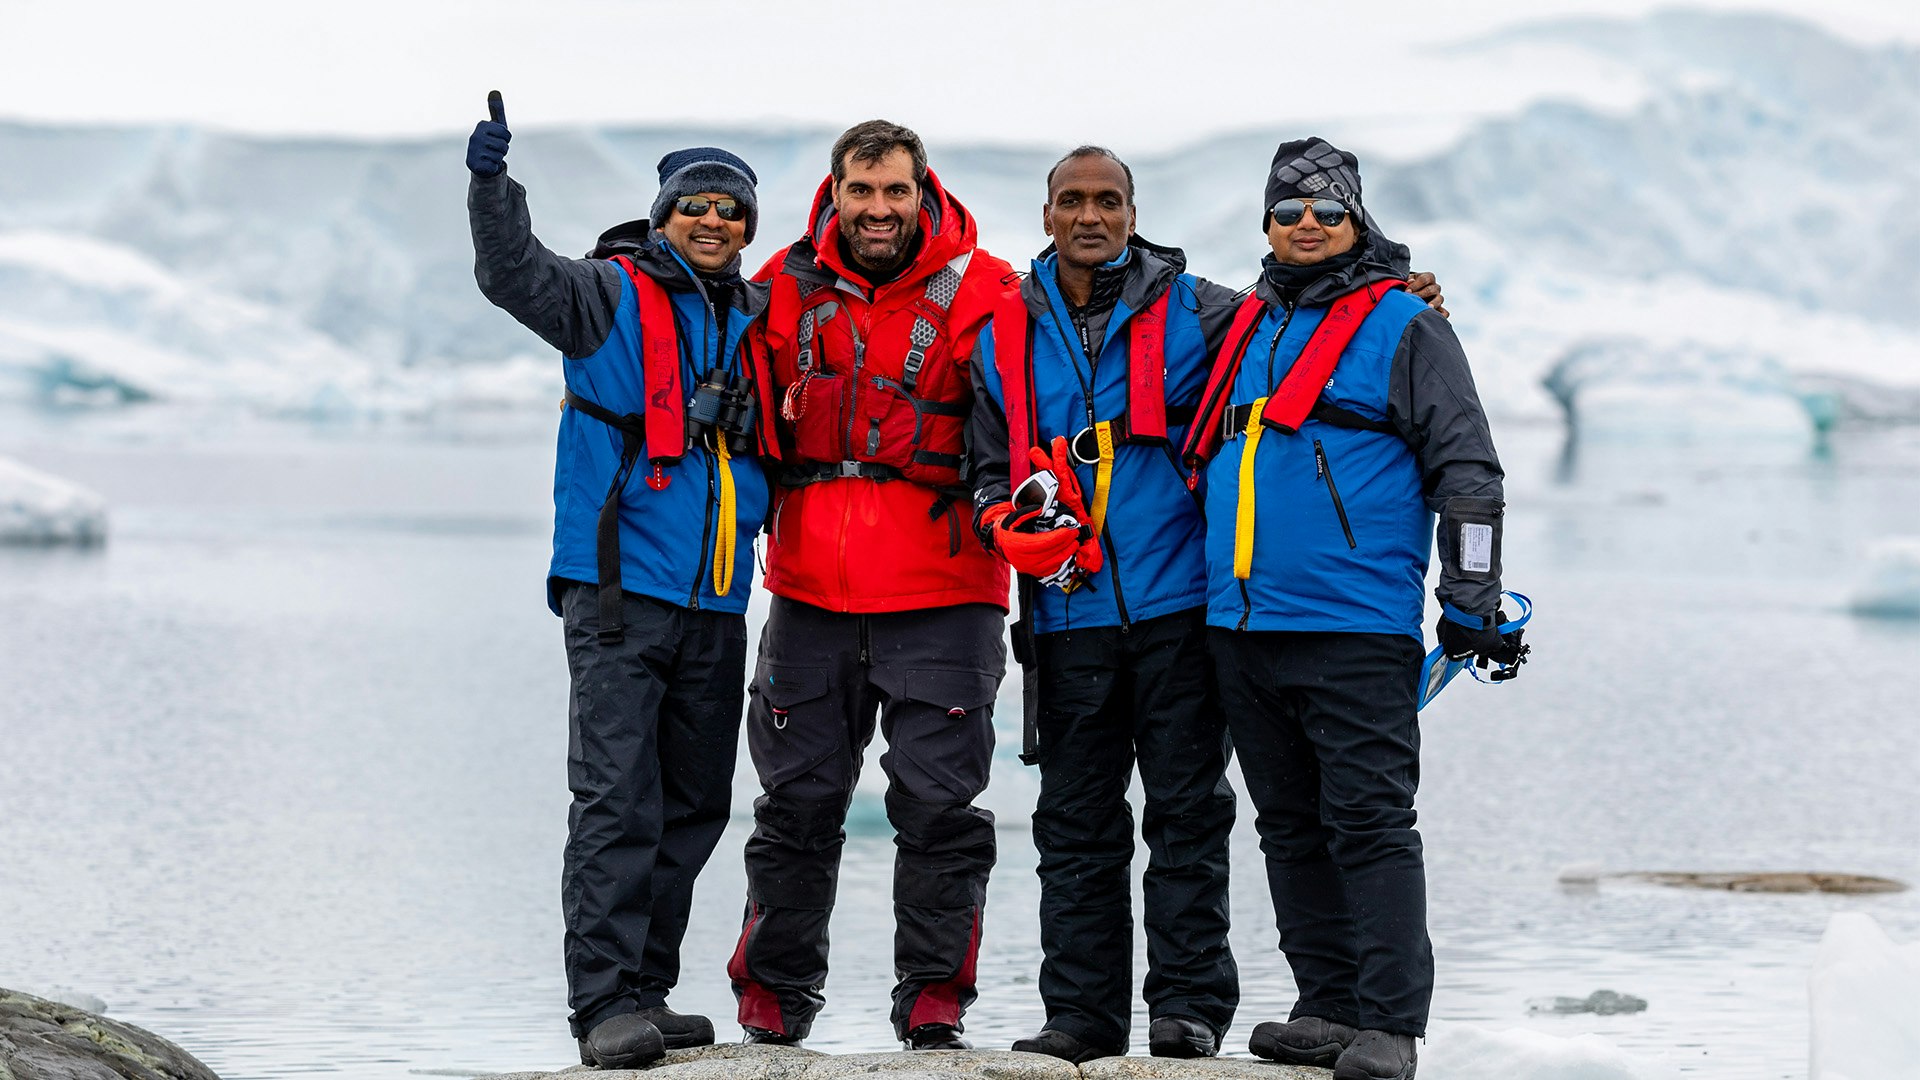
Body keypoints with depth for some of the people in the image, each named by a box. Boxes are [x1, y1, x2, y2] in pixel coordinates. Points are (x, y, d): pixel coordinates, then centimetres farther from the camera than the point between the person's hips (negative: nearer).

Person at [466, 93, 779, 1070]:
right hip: (618, 588, -6)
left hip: (715, 601, 7)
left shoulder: (754, 323, 16)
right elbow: (515, 274, -18)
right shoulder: (611, 294, -1)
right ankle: (606, 1003, -13)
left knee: (693, 803, 10)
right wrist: (491, 181, -32)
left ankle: (646, 992, 18)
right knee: (617, 798, -12)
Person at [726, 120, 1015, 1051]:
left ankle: (933, 1008, 7)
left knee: (937, 806, -2)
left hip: (941, 596, -2)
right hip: (811, 590, 3)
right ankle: (773, 1004, 18)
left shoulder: (975, 291, -2)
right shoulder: (787, 288, 7)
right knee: (797, 806, 8)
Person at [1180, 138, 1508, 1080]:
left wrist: (1472, 597, -9)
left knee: (1368, 823, -8)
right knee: (1291, 827, 10)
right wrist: (1214, 592, 24)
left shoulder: (1403, 328, 0)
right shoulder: (1245, 329, 18)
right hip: (1242, 628, 7)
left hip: (1356, 629, -7)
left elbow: (1465, 467, -3)